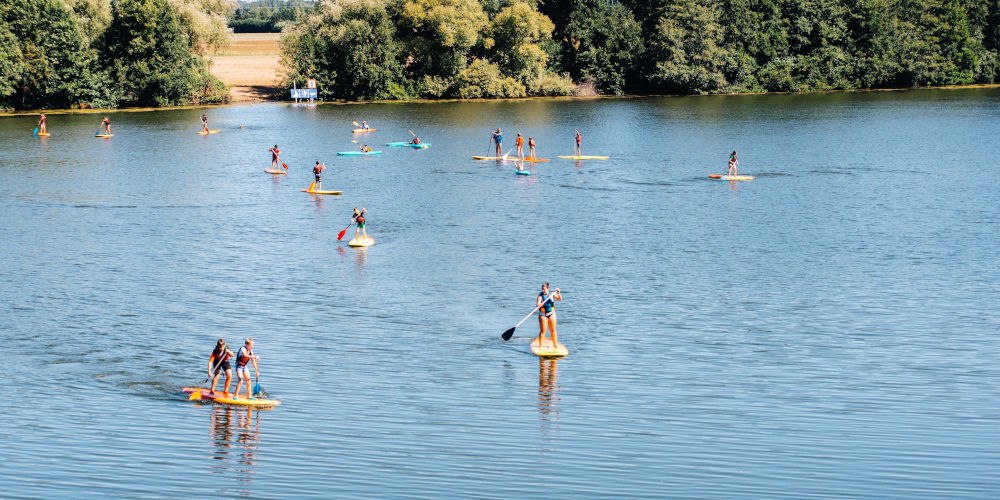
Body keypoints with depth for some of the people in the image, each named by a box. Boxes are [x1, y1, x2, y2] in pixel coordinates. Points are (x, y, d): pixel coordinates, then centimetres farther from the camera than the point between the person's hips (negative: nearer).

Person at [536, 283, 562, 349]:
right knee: (542, 331, -4)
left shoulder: (551, 294, -1)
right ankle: (540, 345, 4)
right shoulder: (540, 296, -12)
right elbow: (537, 305, -22)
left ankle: (555, 344, 20)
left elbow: (559, 299, -8)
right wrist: (538, 305, -45)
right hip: (543, 315, -3)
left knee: (553, 330, 9)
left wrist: (558, 293, -25)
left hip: (551, 314, 3)